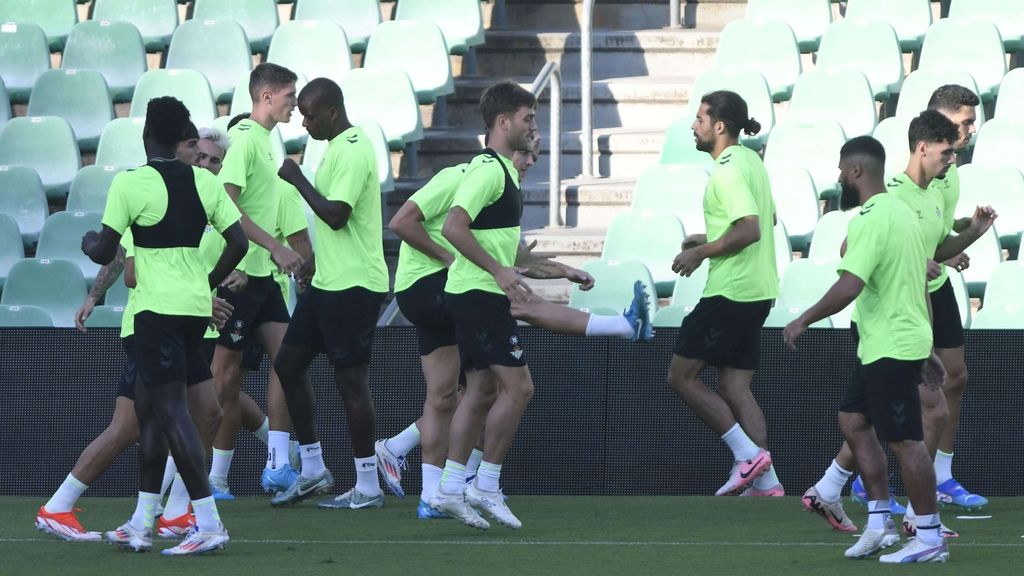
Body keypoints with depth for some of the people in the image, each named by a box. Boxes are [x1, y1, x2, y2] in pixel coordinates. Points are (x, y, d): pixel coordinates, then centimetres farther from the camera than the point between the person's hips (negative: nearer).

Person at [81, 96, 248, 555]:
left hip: (158, 308, -7)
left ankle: (208, 523, -17)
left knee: (170, 412, -9)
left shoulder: (130, 183, -11)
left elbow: (104, 253, -9)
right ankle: (141, 525, 20)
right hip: (196, 306, 7)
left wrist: (89, 243, 14)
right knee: (147, 406, 17)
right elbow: (238, 243, 4)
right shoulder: (203, 181, 6)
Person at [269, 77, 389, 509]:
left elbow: (336, 214, -25)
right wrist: (317, 261, 25)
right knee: (288, 365, 11)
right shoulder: (339, 147, 15)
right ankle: (312, 471, 18)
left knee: (350, 379, -6)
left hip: (353, 284, -11)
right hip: (329, 280, 11)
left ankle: (367, 487, 0)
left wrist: (298, 179, -15)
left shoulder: (352, 151, -16)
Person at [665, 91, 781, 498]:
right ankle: (766, 482, 5)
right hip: (757, 291, 10)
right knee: (735, 388, 10)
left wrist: (702, 251, -15)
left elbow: (750, 230, -25)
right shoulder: (750, 161, 14)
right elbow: (767, 220, 26)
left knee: (682, 377, -1)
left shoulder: (729, 170, -16)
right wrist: (710, 239, 24)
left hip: (729, 293, -10)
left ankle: (748, 453, -6)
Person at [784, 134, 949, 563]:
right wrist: (926, 349, 24)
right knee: (853, 421, 16)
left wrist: (804, 321, -14)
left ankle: (930, 539, -1)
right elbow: (923, 280, 19)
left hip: (891, 350, -10)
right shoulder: (901, 210, 13)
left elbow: (849, 286, -26)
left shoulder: (872, 220, -18)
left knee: (905, 441, -5)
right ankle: (880, 523, 17)